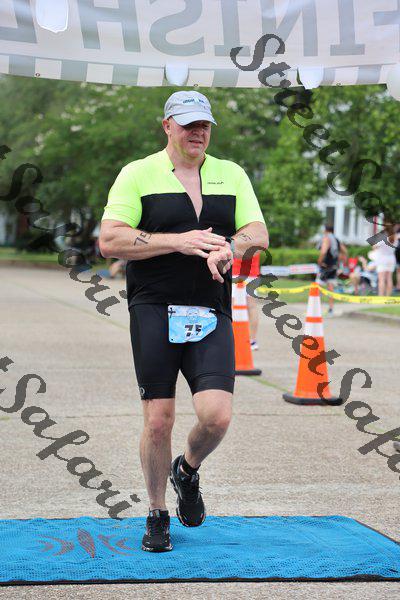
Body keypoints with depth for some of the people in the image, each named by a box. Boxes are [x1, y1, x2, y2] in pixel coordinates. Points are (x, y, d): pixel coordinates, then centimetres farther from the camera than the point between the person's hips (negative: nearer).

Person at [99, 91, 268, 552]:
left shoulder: (232, 175, 15)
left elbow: (259, 233, 9)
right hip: (154, 311, -2)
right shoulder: (138, 174, 3)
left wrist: (228, 246, -14)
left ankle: (187, 471, 23)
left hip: (211, 316, 3)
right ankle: (157, 516, 17)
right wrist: (178, 241, -13)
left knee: (217, 415, -11)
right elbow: (110, 241, -6)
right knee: (158, 420, -3)